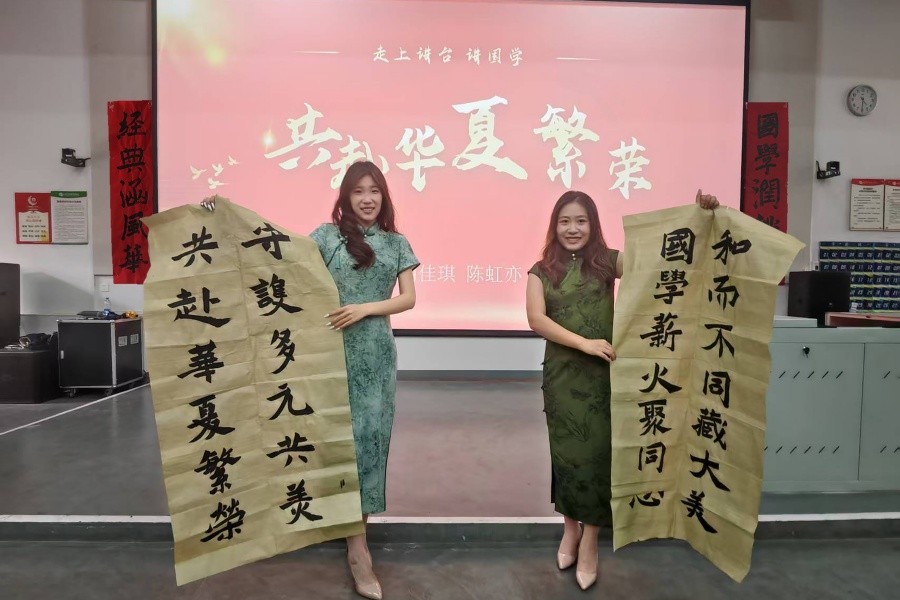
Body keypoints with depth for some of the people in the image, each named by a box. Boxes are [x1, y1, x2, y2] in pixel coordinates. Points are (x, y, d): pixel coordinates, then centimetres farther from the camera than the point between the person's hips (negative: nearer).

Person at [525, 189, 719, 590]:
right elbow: (537, 320, -12)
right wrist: (584, 343, -20)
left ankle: (589, 541, 22)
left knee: (596, 452, 5)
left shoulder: (608, 262, 1)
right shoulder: (542, 271, 2)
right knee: (566, 451, 12)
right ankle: (570, 528, 34)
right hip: (561, 375, 1)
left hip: (602, 374, -1)